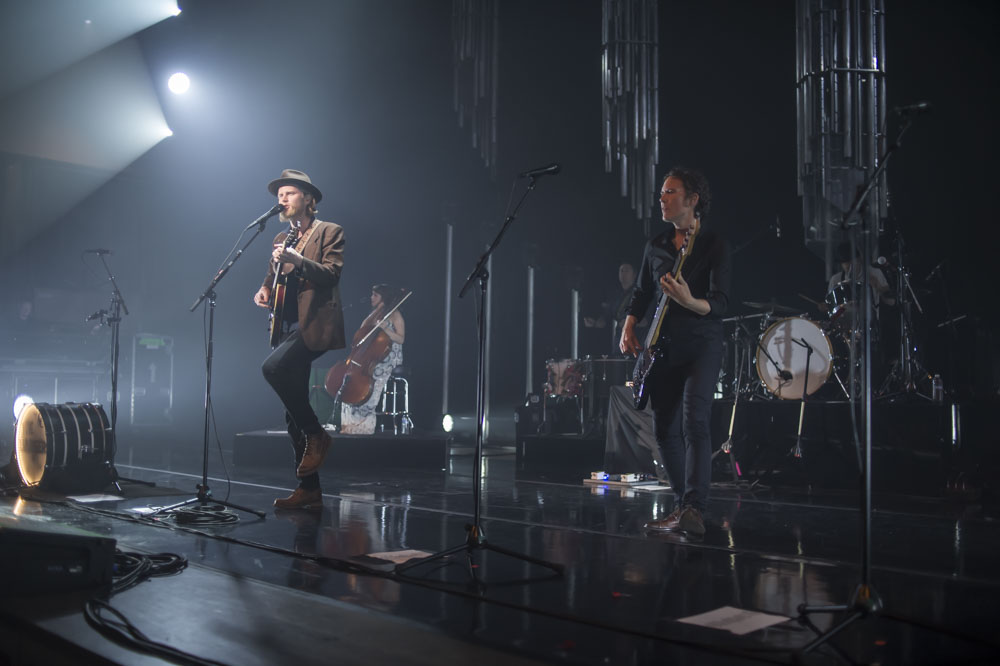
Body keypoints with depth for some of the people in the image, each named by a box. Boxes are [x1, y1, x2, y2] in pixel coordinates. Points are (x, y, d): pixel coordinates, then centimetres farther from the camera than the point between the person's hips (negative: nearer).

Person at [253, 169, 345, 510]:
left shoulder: (330, 232, 1)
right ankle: (309, 489, 12)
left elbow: (331, 274, -13)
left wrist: (297, 261, -26)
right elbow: (273, 277, 26)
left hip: (314, 324, -7)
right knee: (293, 414, 5)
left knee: (272, 366, -31)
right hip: (289, 326, 7)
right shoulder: (282, 238, 21)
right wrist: (264, 291, 4)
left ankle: (316, 434, -13)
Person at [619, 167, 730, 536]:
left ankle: (694, 511, -22)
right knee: (664, 429, 5)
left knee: (694, 419, -20)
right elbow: (641, 292, 21)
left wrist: (689, 302, -34)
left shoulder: (714, 245, -5)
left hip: (701, 344, -5)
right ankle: (683, 503, 20)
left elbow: (719, 303, -13)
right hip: (663, 346, 6)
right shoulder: (656, 246, 12)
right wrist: (628, 327, 5)